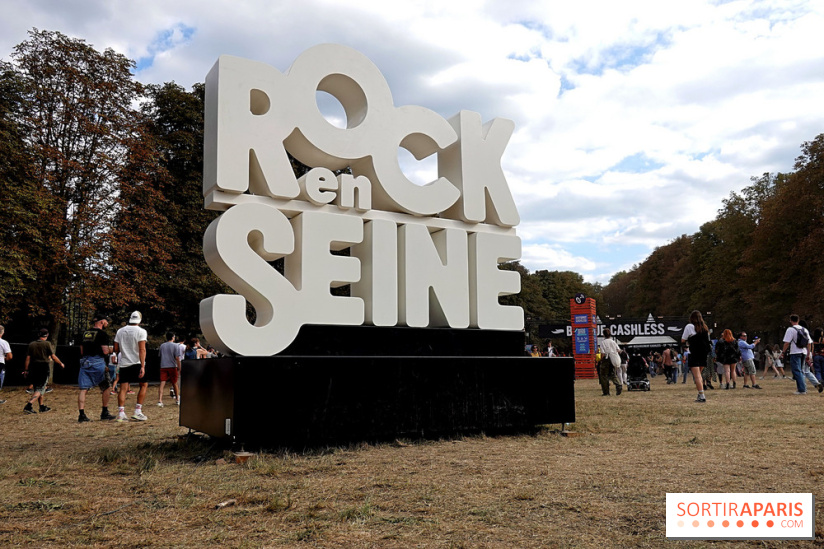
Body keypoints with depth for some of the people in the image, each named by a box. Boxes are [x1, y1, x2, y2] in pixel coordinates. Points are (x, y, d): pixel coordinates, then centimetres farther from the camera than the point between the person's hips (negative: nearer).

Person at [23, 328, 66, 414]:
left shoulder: (31, 344, 5)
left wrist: (26, 370, 10)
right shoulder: (47, 344, -8)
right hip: (44, 368, -5)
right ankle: (29, 405, -18)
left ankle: (42, 407, 25)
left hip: (33, 368, 5)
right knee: (40, 389, -1)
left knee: (37, 388, 17)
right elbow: (53, 357, -7)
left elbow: (28, 358, 4)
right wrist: (61, 364, 8)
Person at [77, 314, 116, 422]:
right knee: (106, 388, 8)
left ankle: (81, 414, -3)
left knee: (83, 389, 3)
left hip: (84, 362, 6)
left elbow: (82, 351, 17)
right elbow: (105, 351, -12)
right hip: (97, 362, -6)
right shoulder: (102, 333, -7)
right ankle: (105, 413, 11)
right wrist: (110, 349, 8)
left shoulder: (85, 333, 14)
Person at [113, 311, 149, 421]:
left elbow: (116, 349, 8)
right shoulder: (141, 331, -7)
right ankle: (137, 412, 5)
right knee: (144, 385, 10)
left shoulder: (120, 331, 7)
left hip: (123, 363, 4)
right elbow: (142, 350, -14)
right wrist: (142, 366, -17)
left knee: (123, 388, 4)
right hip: (136, 363, -4)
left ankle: (121, 413, -2)